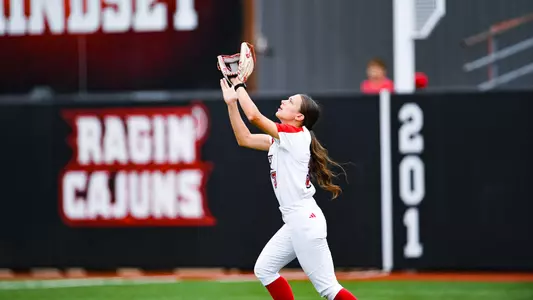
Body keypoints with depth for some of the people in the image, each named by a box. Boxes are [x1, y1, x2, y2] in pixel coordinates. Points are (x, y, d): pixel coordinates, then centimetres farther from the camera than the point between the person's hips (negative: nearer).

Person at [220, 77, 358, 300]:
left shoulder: (295, 135, -12)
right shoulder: (280, 139, 14)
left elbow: (254, 116, -19)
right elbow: (244, 139, 19)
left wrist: (239, 85, -6)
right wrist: (232, 103, 13)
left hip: (305, 221, -10)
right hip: (295, 223, 10)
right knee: (264, 269, 14)